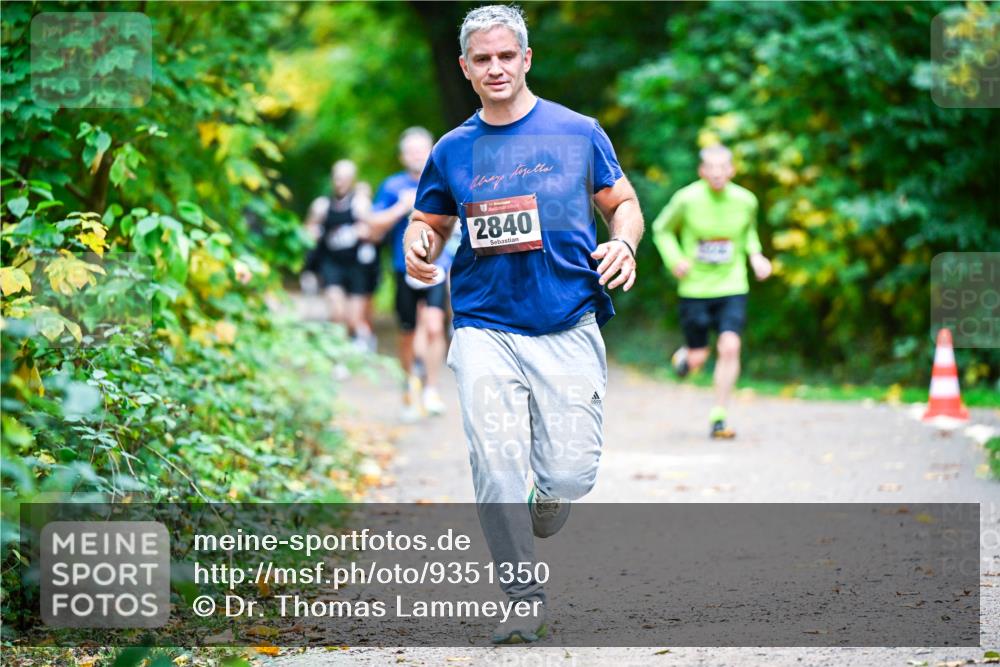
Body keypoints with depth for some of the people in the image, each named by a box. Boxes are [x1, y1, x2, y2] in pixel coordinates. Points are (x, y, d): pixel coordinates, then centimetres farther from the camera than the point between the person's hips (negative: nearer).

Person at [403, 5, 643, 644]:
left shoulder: (578, 133, 6)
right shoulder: (453, 150, 10)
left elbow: (623, 202, 14)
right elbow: (429, 222, 20)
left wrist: (624, 243, -8)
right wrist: (420, 247, -3)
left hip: (569, 327, -1)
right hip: (485, 328, 1)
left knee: (569, 475, -7)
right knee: (496, 465, -13)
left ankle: (541, 516, 30)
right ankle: (525, 599, -3)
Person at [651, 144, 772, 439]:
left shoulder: (745, 200, -4)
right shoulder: (687, 199, -11)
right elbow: (662, 229, 4)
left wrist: (755, 255, 1)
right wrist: (674, 259, -13)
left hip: (732, 289, 1)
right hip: (695, 290, -1)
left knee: (730, 347, -17)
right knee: (697, 360, 3)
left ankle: (718, 416, -5)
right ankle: (684, 356, 43)